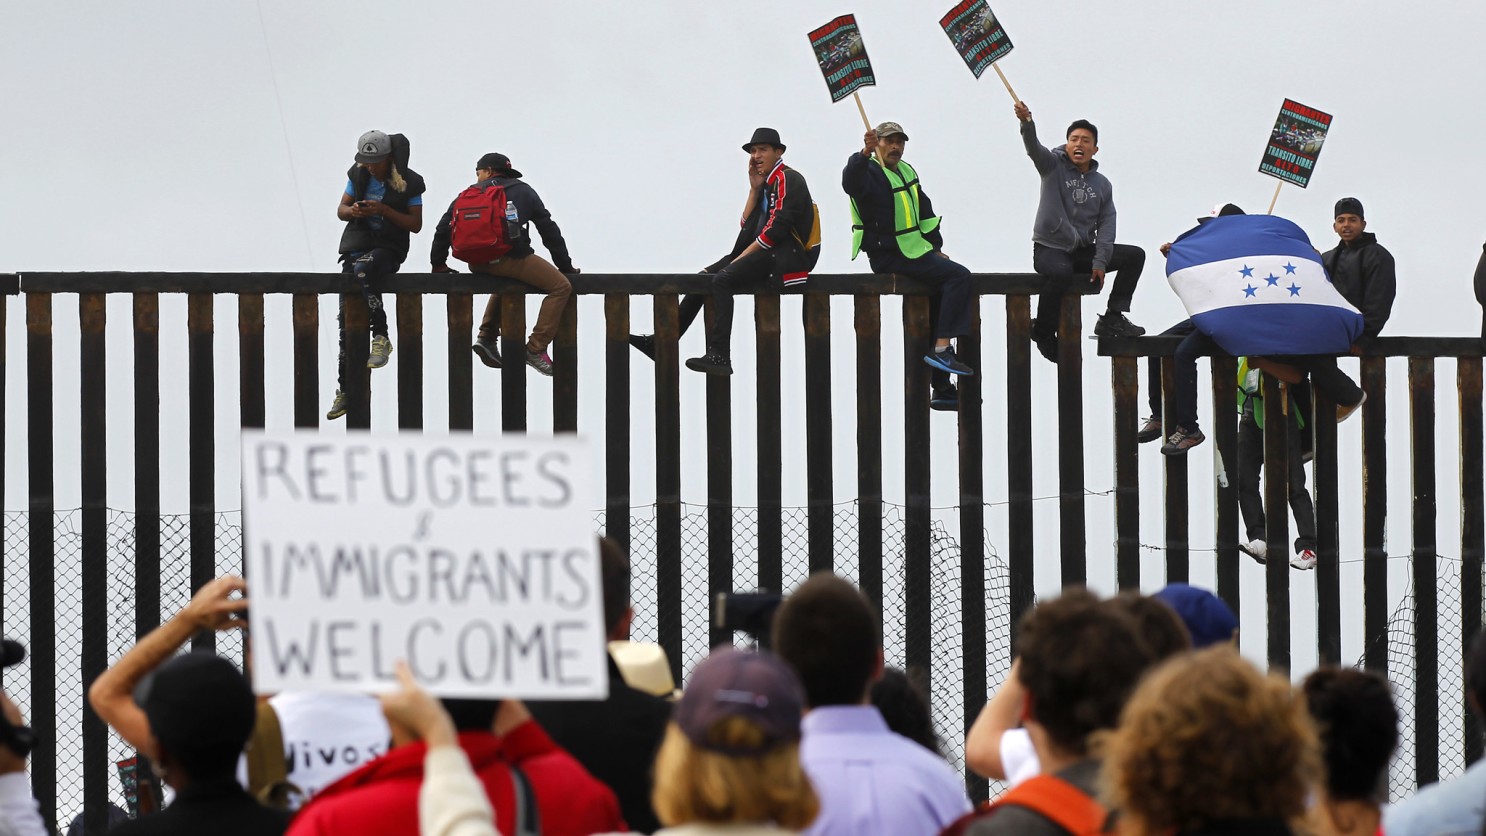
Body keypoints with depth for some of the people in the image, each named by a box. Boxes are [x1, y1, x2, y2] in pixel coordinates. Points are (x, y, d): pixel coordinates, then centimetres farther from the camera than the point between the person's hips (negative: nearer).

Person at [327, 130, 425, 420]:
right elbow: (340, 210, 11)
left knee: (361, 269, -40)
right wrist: (352, 211, -14)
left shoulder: (408, 183, -7)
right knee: (346, 317, -1)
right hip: (358, 242, 5)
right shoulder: (358, 175, 4)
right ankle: (345, 389, 7)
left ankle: (381, 338, -31)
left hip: (389, 247, -5)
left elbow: (416, 224, -6)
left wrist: (384, 210, -19)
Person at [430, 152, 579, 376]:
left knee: (505, 280, 37)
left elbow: (444, 227, 15)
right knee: (561, 286, 2)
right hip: (511, 258, -5)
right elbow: (549, 230, 15)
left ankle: (486, 337, 24)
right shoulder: (523, 191, 16)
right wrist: (565, 266, 21)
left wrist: (438, 263, 25)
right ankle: (536, 349, -7)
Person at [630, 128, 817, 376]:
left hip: (789, 256, -10)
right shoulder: (766, 184, 22)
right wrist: (754, 190, 8)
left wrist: (742, 257, -16)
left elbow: (776, 229, -18)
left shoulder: (788, 179, -7)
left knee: (722, 280, -27)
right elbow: (746, 228, 15)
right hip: (767, 253, 10)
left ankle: (719, 356, -36)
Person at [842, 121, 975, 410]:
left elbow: (925, 212, 25)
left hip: (913, 251, 10)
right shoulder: (870, 173, -11)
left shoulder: (906, 172, 18)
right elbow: (851, 182, -36)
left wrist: (936, 248, 17)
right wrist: (864, 153, -54)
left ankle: (941, 387, 20)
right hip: (889, 257, -10)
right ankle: (942, 349, -25)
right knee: (958, 276, -21)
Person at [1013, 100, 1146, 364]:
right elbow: (1034, 148, -23)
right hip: (1049, 247, -6)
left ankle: (1113, 319, -8)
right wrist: (1027, 123, -46)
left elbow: (1106, 225, 3)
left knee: (1135, 255, -7)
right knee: (1061, 272, -39)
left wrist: (1100, 262, -11)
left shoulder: (1102, 184, 9)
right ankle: (1043, 331, -18)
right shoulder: (1054, 165, -2)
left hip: (1083, 250, 6)